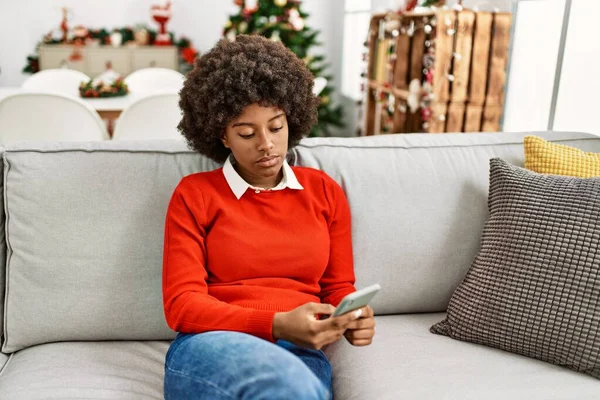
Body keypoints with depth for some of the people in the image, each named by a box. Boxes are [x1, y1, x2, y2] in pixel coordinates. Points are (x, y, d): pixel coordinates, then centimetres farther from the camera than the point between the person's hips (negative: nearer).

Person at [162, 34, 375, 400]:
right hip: (210, 349, -2)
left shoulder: (325, 191, 12)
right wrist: (277, 325, -18)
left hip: (301, 356, 3)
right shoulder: (194, 194, 4)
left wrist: (352, 318, -9)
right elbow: (182, 304, -3)